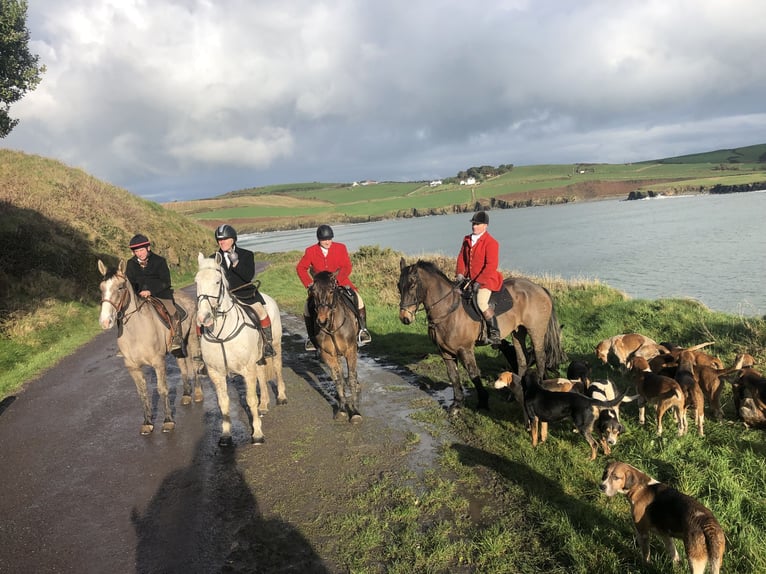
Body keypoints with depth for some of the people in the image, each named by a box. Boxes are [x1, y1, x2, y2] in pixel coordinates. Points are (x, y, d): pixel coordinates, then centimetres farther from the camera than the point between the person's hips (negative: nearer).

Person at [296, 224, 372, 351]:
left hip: (341, 282, -1)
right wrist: (309, 283, -10)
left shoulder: (341, 248, -6)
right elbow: (300, 268, 3)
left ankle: (362, 331, -7)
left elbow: (347, 267, -11)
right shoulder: (310, 251, -4)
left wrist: (337, 280, -26)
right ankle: (312, 337, 1)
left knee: (357, 298, -23)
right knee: (308, 306, -17)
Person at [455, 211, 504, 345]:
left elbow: (491, 266, -17)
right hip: (468, 279, 8)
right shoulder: (467, 240, 11)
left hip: (486, 280, -8)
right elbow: (461, 257, 12)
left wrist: (479, 282, -22)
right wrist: (459, 273, -6)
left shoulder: (491, 243, -11)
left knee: (481, 302, -28)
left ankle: (495, 334, -16)